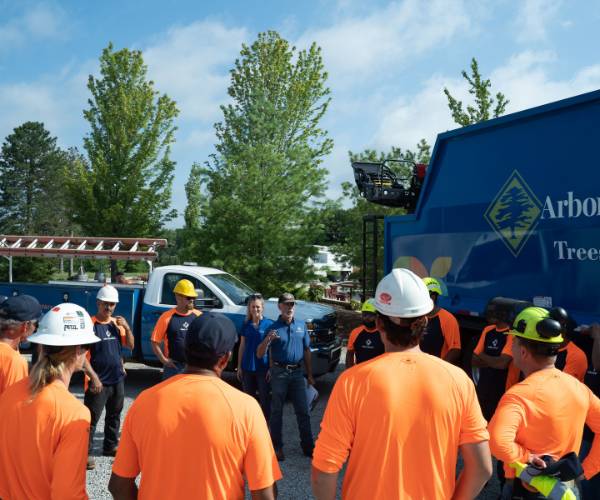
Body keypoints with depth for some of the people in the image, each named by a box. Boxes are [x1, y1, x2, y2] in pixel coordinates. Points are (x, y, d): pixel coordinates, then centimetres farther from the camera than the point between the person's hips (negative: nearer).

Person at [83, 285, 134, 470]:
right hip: (99, 381, -7)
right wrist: (94, 377, -21)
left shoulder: (117, 323, 7)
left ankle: (110, 446, 32)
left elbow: (130, 345, 10)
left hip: (117, 379, 7)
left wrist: (127, 327, -8)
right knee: (92, 418, -5)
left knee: (114, 415, 18)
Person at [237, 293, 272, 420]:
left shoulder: (269, 324, -6)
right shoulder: (246, 325, 5)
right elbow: (242, 346, 10)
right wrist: (239, 366, 7)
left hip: (263, 368, -4)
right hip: (247, 367, 4)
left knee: (264, 399, 4)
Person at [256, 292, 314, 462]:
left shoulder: (301, 326, 6)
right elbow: (259, 354, -7)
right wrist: (267, 340, -27)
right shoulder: (274, 328, -5)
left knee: (303, 411, 7)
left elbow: (306, 351, 13)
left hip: (297, 372, 3)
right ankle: (277, 446, 17)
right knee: (277, 411, 7)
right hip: (279, 372, -3)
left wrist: (310, 375, 13)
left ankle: (308, 446, 17)